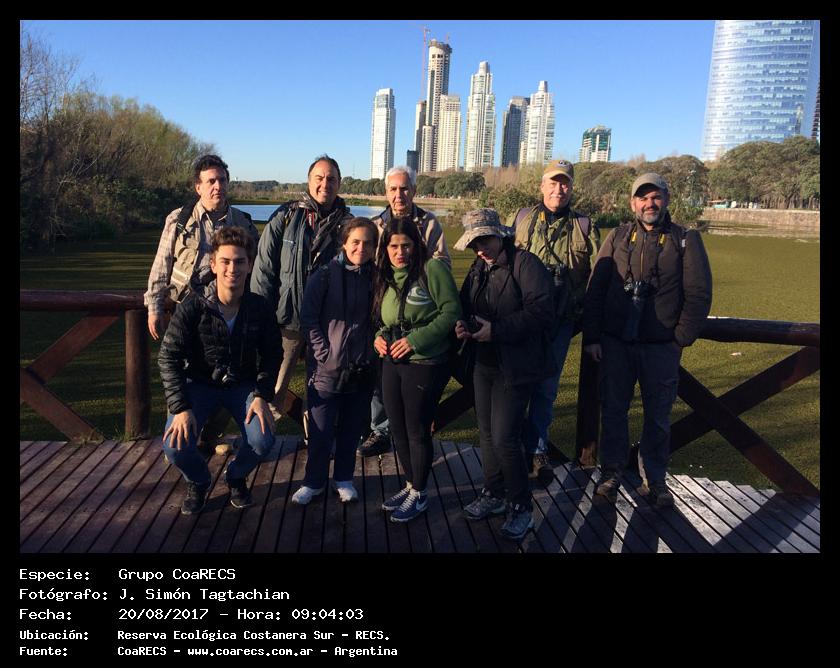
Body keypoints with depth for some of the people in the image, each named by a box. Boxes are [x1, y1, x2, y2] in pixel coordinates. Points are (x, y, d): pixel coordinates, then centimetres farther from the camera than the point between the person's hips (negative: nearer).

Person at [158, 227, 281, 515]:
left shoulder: (259, 308, -12)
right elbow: (169, 357, -17)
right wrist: (180, 407, -25)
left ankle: (236, 476, 15)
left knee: (262, 440, -22)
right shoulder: (193, 306, -19)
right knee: (175, 445, -23)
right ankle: (198, 481, 14)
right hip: (200, 383, -1)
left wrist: (262, 396, -14)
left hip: (242, 384, 1)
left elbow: (271, 356, -2)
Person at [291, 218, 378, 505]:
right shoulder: (325, 275, -6)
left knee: (352, 428, 13)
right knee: (321, 431, 4)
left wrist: (376, 343, 0)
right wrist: (324, 352, -11)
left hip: (362, 370, 3)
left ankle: (344, 478, 32)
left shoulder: (375, 277, 4)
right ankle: (314, 481, 24)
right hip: (327, 368, -3)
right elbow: (307, 318, -6)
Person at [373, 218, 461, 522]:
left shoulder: (432, 269, -11)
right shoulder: (385, 277, 10)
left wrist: (415, 340, -20)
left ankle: (419, 494, 23)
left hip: (426, 364, -7)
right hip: (392, 362, 7)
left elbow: (452, 312, -16)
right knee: (398, 429, 15)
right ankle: (410, 484, 35)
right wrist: (380, 336, -1)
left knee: (417, 432, 4)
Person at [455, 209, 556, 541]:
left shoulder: (526, 264, -14)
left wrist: (496, 330, -26)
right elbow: (465, 305, 20)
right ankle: (494, 494, 33)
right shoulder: (478, 269, 12)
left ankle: (521, 507, 11)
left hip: (516, 367, -8)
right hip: (484, 364, 8)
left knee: (504, 438, -9)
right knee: (487, 433, 15)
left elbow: (541, 311, -23)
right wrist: (463, 324, -4)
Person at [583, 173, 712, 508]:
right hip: (615, 343, 1)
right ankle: (611, 471, 25)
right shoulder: (618, 238, 5)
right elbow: (595, 289, 5)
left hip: (662, 348, -1)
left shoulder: (686, 240, 1)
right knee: (613, 410, 9)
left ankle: (654, 479, 25)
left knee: (658, 416, 10)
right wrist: (592, 336, -1)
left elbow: (699, 294, -1)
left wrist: (681, 339, -7)